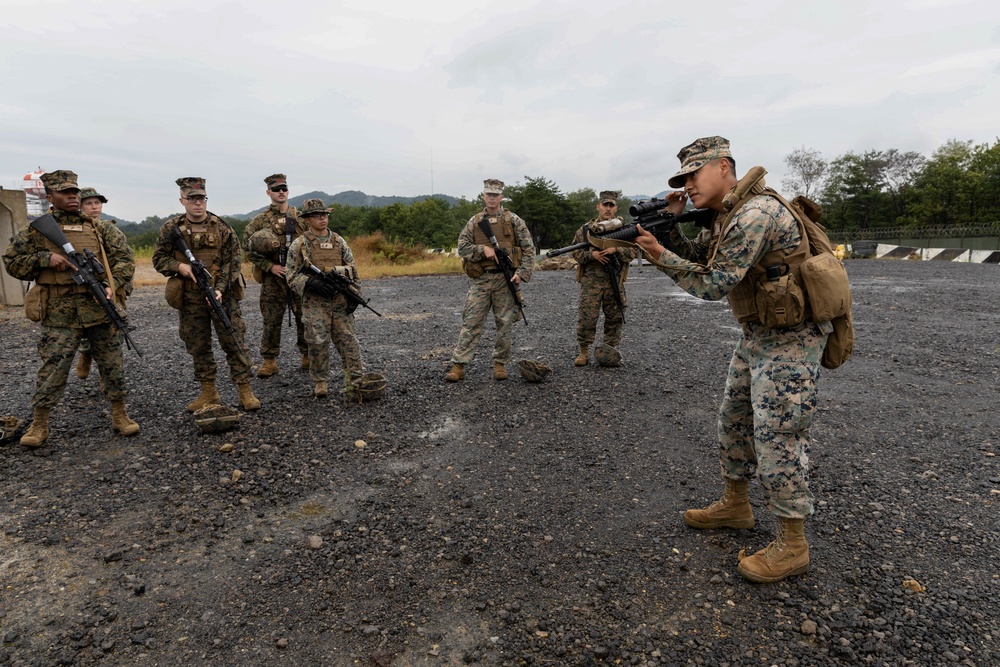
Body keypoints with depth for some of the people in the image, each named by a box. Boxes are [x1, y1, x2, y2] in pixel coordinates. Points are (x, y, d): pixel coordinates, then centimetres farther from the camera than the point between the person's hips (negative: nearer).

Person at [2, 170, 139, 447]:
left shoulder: (101, 228, 6)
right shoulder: (36, 231, 6)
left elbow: (124, 258, 1)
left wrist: (113, 285, -14)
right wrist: (45, 258, -10)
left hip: (101, 307, 1)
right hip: (59, 314, -1)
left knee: (112, 364, 6)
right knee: (52, 368, 1)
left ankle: (119, 415, 19)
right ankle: (39, 425, 15)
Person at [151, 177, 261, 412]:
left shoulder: (222, 228, -1)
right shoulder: (170, 229, 5)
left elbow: (232, 262, -5)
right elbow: (158, 259, 9)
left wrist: (220, 289, -17)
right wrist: (179, 266, -12)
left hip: (222, 295, -2)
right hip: (190, 298, 3)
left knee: (234, 341, -2)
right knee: (197, 346, 10)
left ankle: (245, 391, 5)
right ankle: (208, 392, 23)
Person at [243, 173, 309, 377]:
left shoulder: (300, 216, 7)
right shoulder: (260, 220, 2)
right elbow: (248, 248, -2)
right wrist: (270, 266, -11)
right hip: (273, 276, -1)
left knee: (305, 317, 5)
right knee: (271, 320, 3)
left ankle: (308, 355, 19)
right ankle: (269, 360, 12)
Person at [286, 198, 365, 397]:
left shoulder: (339, 242, 11)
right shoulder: (299, 245, 2)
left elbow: (353, 270, 11)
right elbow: (292, 276, 1)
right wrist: (310, 282, -18)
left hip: (341, 299, 2)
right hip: (315, 301, -2)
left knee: (348, 340, 1)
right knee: (318, 342, -2)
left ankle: (356, 378, 7)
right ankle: (320, 382, 13)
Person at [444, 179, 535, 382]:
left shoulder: (513, 220, 4)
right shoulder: (474, 222, 10)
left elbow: (529, 249, 1)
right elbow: (462, 247, 5)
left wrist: (522, 273, -11)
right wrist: (483, 249, -11)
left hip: (506, 279, -1)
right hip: (481, 279, 1)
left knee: (505, 324, 5)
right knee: (471, 323, -1)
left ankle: (500, 364, 18)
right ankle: (458, 365, 1)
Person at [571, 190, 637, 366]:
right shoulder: (586, 229, 6)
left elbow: (633, 251, 2)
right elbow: (575, 252, 5)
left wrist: (615, 250, -15)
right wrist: (591, 254, -13)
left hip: (615, 281, 2)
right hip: (591, 281, -1)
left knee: (614, 318, 8)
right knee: (586, 318, -3)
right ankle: (584, 352, 10)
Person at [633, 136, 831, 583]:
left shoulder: (755, 213, -22)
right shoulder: (726, 214, 9)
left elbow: (713, 284, -23)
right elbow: (697, 260, 11)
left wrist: (660, 255, -19)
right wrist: (674, 227, -3)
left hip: (790, 338, -10)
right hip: (756, 333, 10)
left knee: (776, 435, -6)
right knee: (734, 419, 16)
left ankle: (792, 545, 8)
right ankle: (735, 505, 32)